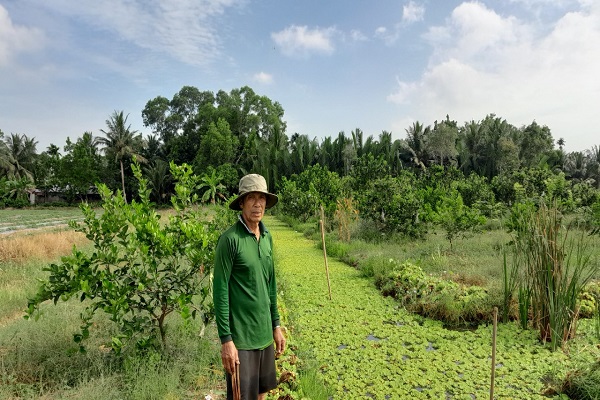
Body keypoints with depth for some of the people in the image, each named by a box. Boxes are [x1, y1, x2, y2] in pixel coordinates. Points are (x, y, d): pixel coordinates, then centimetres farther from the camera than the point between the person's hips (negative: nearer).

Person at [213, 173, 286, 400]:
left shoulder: (267, 237, 5)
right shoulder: (230, 239, -16)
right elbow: (220, 291, -15)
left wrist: (276, 325, 13)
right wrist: (226, 339, -16)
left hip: (264, 333, 7)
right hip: (240, 336, -7)